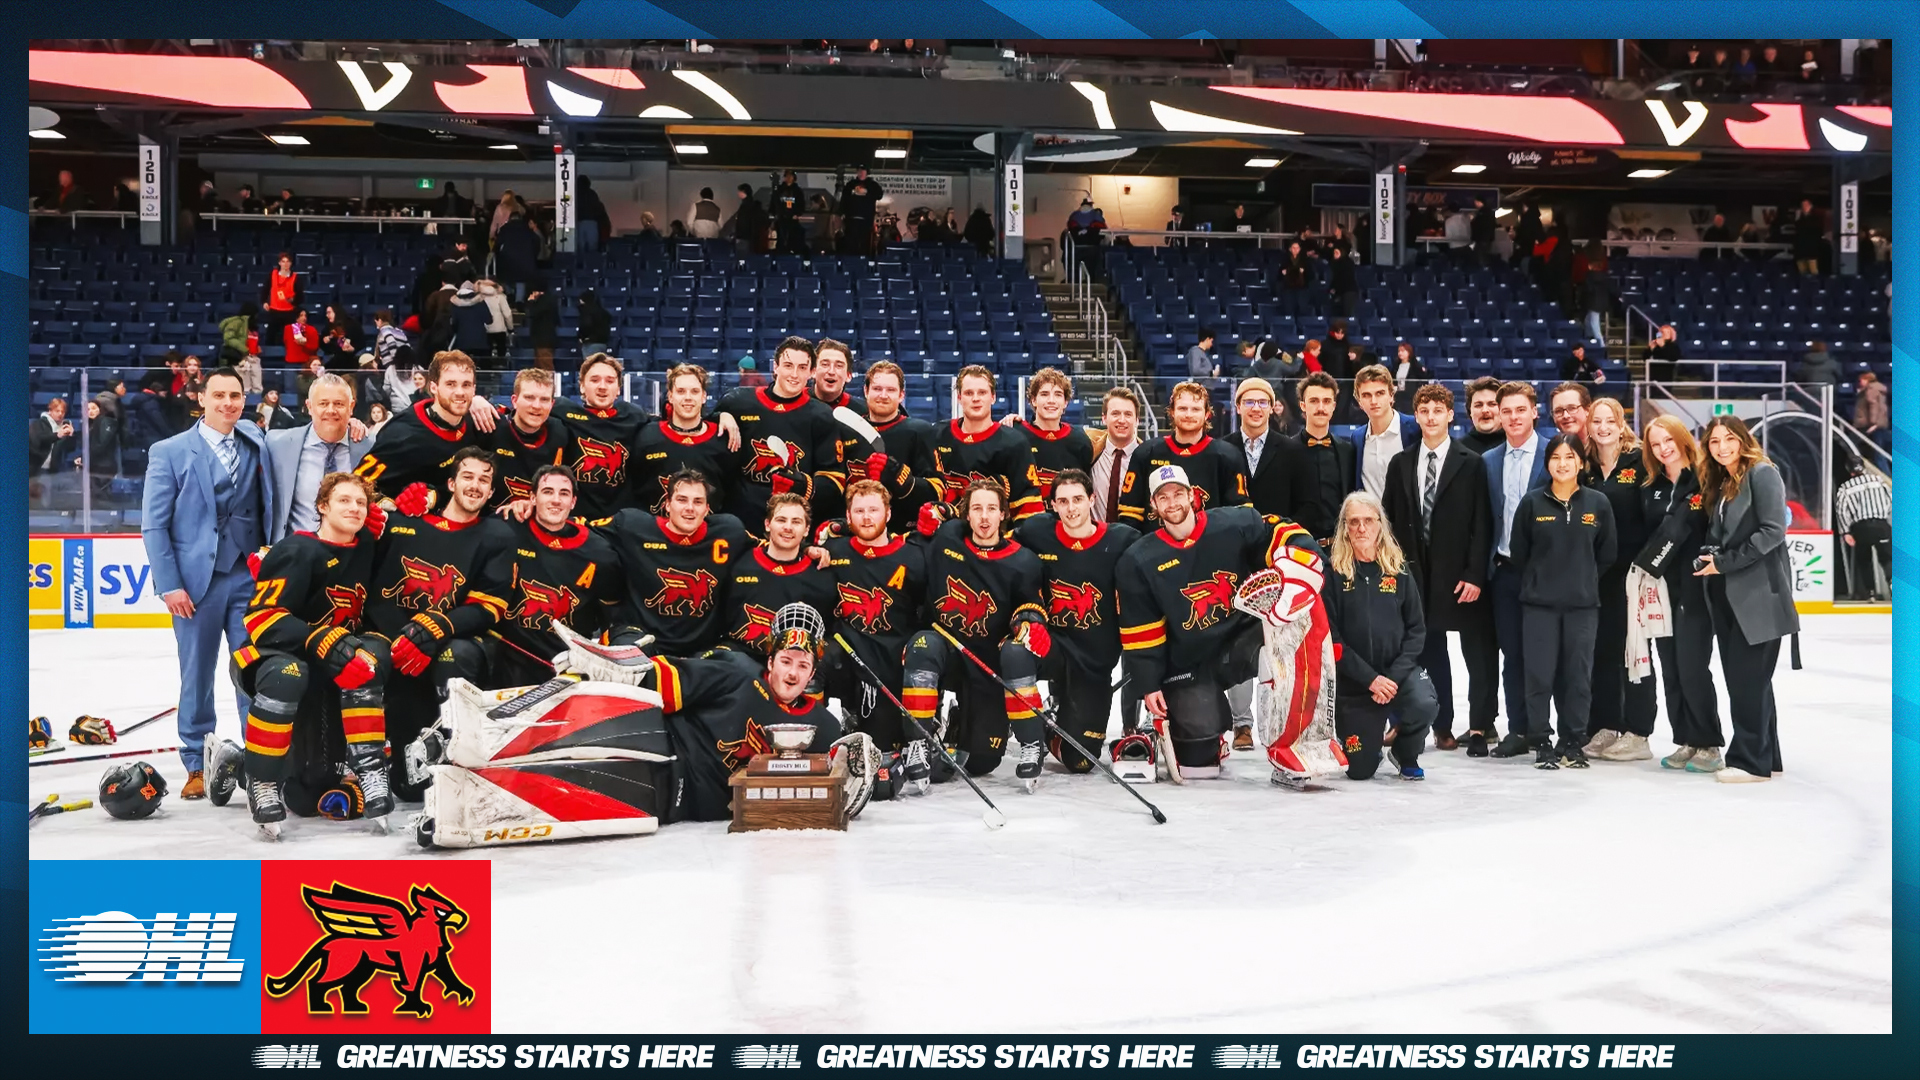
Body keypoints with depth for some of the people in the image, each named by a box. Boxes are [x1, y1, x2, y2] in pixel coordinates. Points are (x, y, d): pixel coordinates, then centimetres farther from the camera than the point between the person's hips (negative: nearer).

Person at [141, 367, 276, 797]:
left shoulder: (258, 445, 9)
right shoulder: (168, 452, 1)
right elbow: (154, 524, -2)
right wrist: (170, 584, -8)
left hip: (250, 576, 2)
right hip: (196, 579, -2)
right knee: (197, 676, 5)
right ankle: (196, 766, 16)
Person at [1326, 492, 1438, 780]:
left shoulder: (1398, 569, 1)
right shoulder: (1333, 572, -6)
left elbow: (1416, 630, -1)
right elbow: (1331, 638, -10)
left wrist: (1394, 676, -15)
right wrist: (1370, 678, -17)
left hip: (1398, 671, 1)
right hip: (1353, 680, -1)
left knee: (1425, 704, -31)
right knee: (1360, 771, -1)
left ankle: (1406, 754, 2)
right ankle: (1373, 740, 37)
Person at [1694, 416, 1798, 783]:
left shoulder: (1762, 474, -7)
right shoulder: (1718, 484, 17)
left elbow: (1773, 531, -16)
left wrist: (1724, 562, -15)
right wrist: (1707, 558, -2)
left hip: (1758, 593, -9)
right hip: (1727, 595, 9)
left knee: (1748, 679, -7)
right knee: (1740, 678, 11)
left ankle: (1751, 760, -1)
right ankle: (1766, 757, 19)